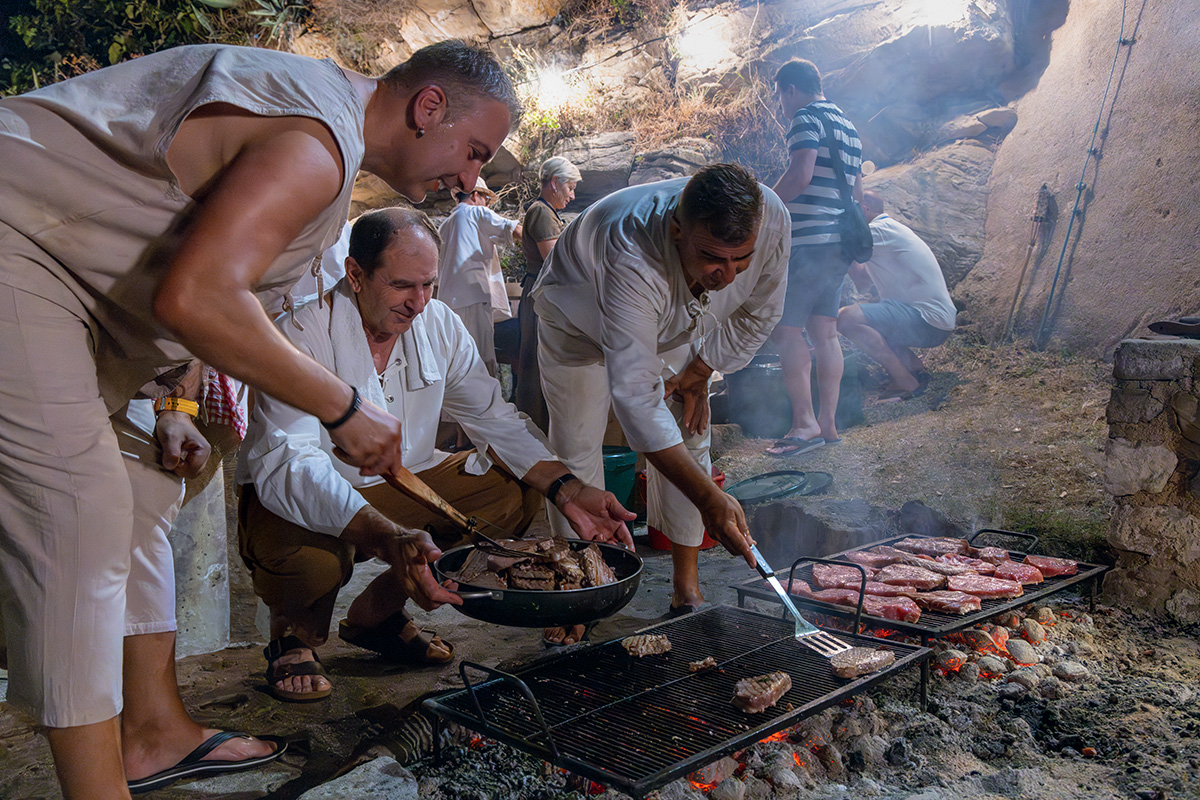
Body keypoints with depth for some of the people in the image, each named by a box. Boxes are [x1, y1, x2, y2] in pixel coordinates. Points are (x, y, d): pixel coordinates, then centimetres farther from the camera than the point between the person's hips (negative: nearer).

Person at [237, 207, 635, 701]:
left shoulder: (439, 326, -6)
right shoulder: (301, 331, -25)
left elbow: (495, 419, -1)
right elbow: (285, 464, -37)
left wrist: (568, 491, -18)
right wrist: (387, 538, -53)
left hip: (398, 484, 6)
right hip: (300, 501, -6)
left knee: (517, 493, -9)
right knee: (309, 558, -39)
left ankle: (377, 612, 7)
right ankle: (295, 636, 2)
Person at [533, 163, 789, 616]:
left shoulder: (771, 219, -34)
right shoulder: (631, 261, -49)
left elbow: (758, 313, -10)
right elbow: (636, 399, -52)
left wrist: (699, 373, -9)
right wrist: (709, 498, -56)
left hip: (679, 326, 4)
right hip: (579, 322, -4)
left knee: (689, 438, -1)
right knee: (575, 451, -5)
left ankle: (686, 583, 10)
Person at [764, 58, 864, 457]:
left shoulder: (807, 119, -7)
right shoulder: (848, 127, 22)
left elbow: (799, 175, -21)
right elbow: (857, 191, 25)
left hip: (808, 241, -9)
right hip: (840, 244, 9)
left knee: (785, 329, -8)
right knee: (824, 331, 9)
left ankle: (804, 423, -11)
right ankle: (827, 422, 10)